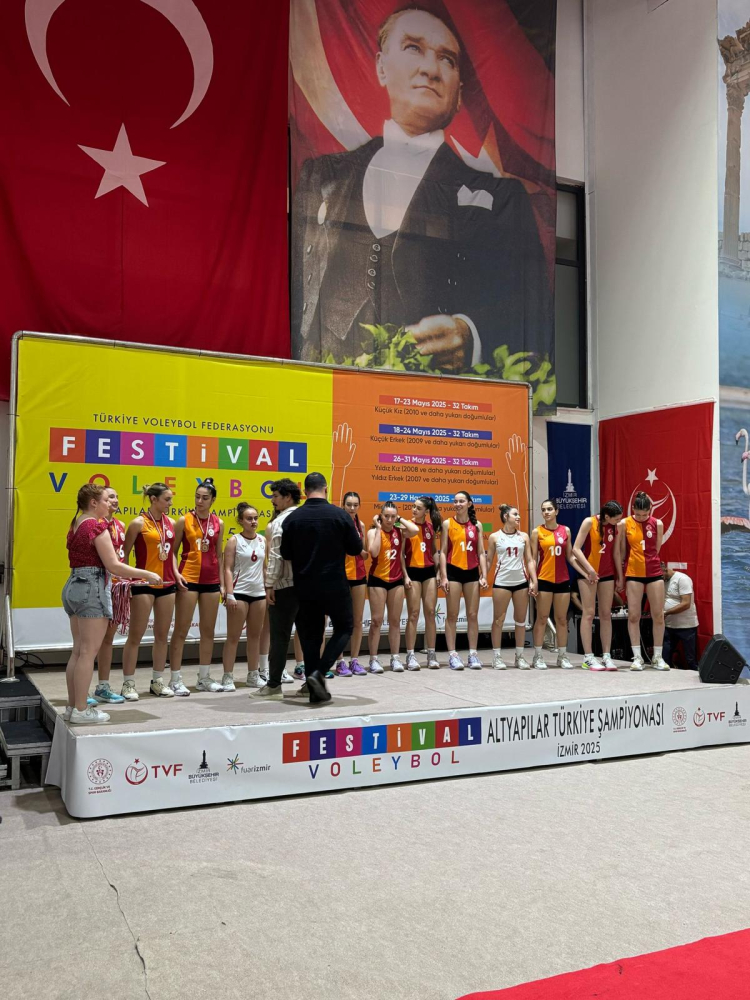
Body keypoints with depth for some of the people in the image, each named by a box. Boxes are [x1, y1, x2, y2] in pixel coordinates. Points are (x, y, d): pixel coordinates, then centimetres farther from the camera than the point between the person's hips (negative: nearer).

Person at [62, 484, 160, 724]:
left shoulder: (75, 526, 14)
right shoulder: (97, 527, -13)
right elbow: (113, 566, -17)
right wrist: (147, 574, -11)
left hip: (73, 586, 9)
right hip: (92, 589, -9)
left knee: (78, 651, 13)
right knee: (88, 652, -4)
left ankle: (72, 706, 19)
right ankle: (81, 711, 0)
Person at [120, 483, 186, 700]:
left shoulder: (170, 523, 9)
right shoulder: (139, 523, -8)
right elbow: (124, 554, -5)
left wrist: (176, 573, 5)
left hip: (167, 584, 6)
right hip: (144, 584, -6)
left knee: (162, 634, 10)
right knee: (136, 635, -1)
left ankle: (158, 680, 19)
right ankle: (128, 683, 5)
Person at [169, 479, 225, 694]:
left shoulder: (218, 523, 7)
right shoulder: (184, 520, -3)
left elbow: (219, 555, 12)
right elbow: (173, 551, 0)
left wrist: (222, 582, 10)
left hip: (211, 580, 4)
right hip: (188, 579, -4)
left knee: (208, 631, 9)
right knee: (181, 630, -2)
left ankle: (204, 678, 19)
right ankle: (176, 680, 3)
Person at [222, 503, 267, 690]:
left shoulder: (263, 540, 8)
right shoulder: (235, 540, -5)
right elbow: (228, 569, -8)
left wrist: (268, 589, 10)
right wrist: (229, 594, -15)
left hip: (259, 593, 5)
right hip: (239, 592, -5)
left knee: (255, 635, 11)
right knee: (233, 636, -1)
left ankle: (253, 675, 19)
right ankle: (228, 677, 4)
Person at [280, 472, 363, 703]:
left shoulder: (293, 518, -4)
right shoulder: (340, 515, -10)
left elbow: (286, 554, 3)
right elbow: (356, 548, -3)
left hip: (305, 587, 3)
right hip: (335, 585, -2)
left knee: (310, 635, 12)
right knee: (344, 628, 14)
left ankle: (315, 690, 14)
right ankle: (319, 672, -3)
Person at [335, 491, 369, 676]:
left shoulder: (361, 525, 9)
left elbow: (365, 554, 13)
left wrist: (362, 550, -7)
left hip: (359, 574, 5)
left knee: (358, 620, 8)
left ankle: (354, 660, 16)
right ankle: (341, 662, 5)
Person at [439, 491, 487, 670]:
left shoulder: (477, 525, 7)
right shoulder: (448, 523, 1)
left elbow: (481, 553, 7)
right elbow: (443, 552, -1)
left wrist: (484, 575, -1)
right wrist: (443, 576, -8)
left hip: (472, 572, 2)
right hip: (453, 571, -2)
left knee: (473, 615, 5)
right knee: (452, 615, 0)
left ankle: (473, 654, 12)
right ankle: (452, 655, 4)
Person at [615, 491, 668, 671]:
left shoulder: (657, 524, 0)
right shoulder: (624, 524, -3)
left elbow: (656, 549, 8)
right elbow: (619, 551, 2)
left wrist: (647, 562, 7)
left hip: (654, 573, 1)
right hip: (633, 574, -1)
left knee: (658, 615, 3)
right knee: (633, 616, -1)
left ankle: (657, 657, 14)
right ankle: (637, 657, 7)